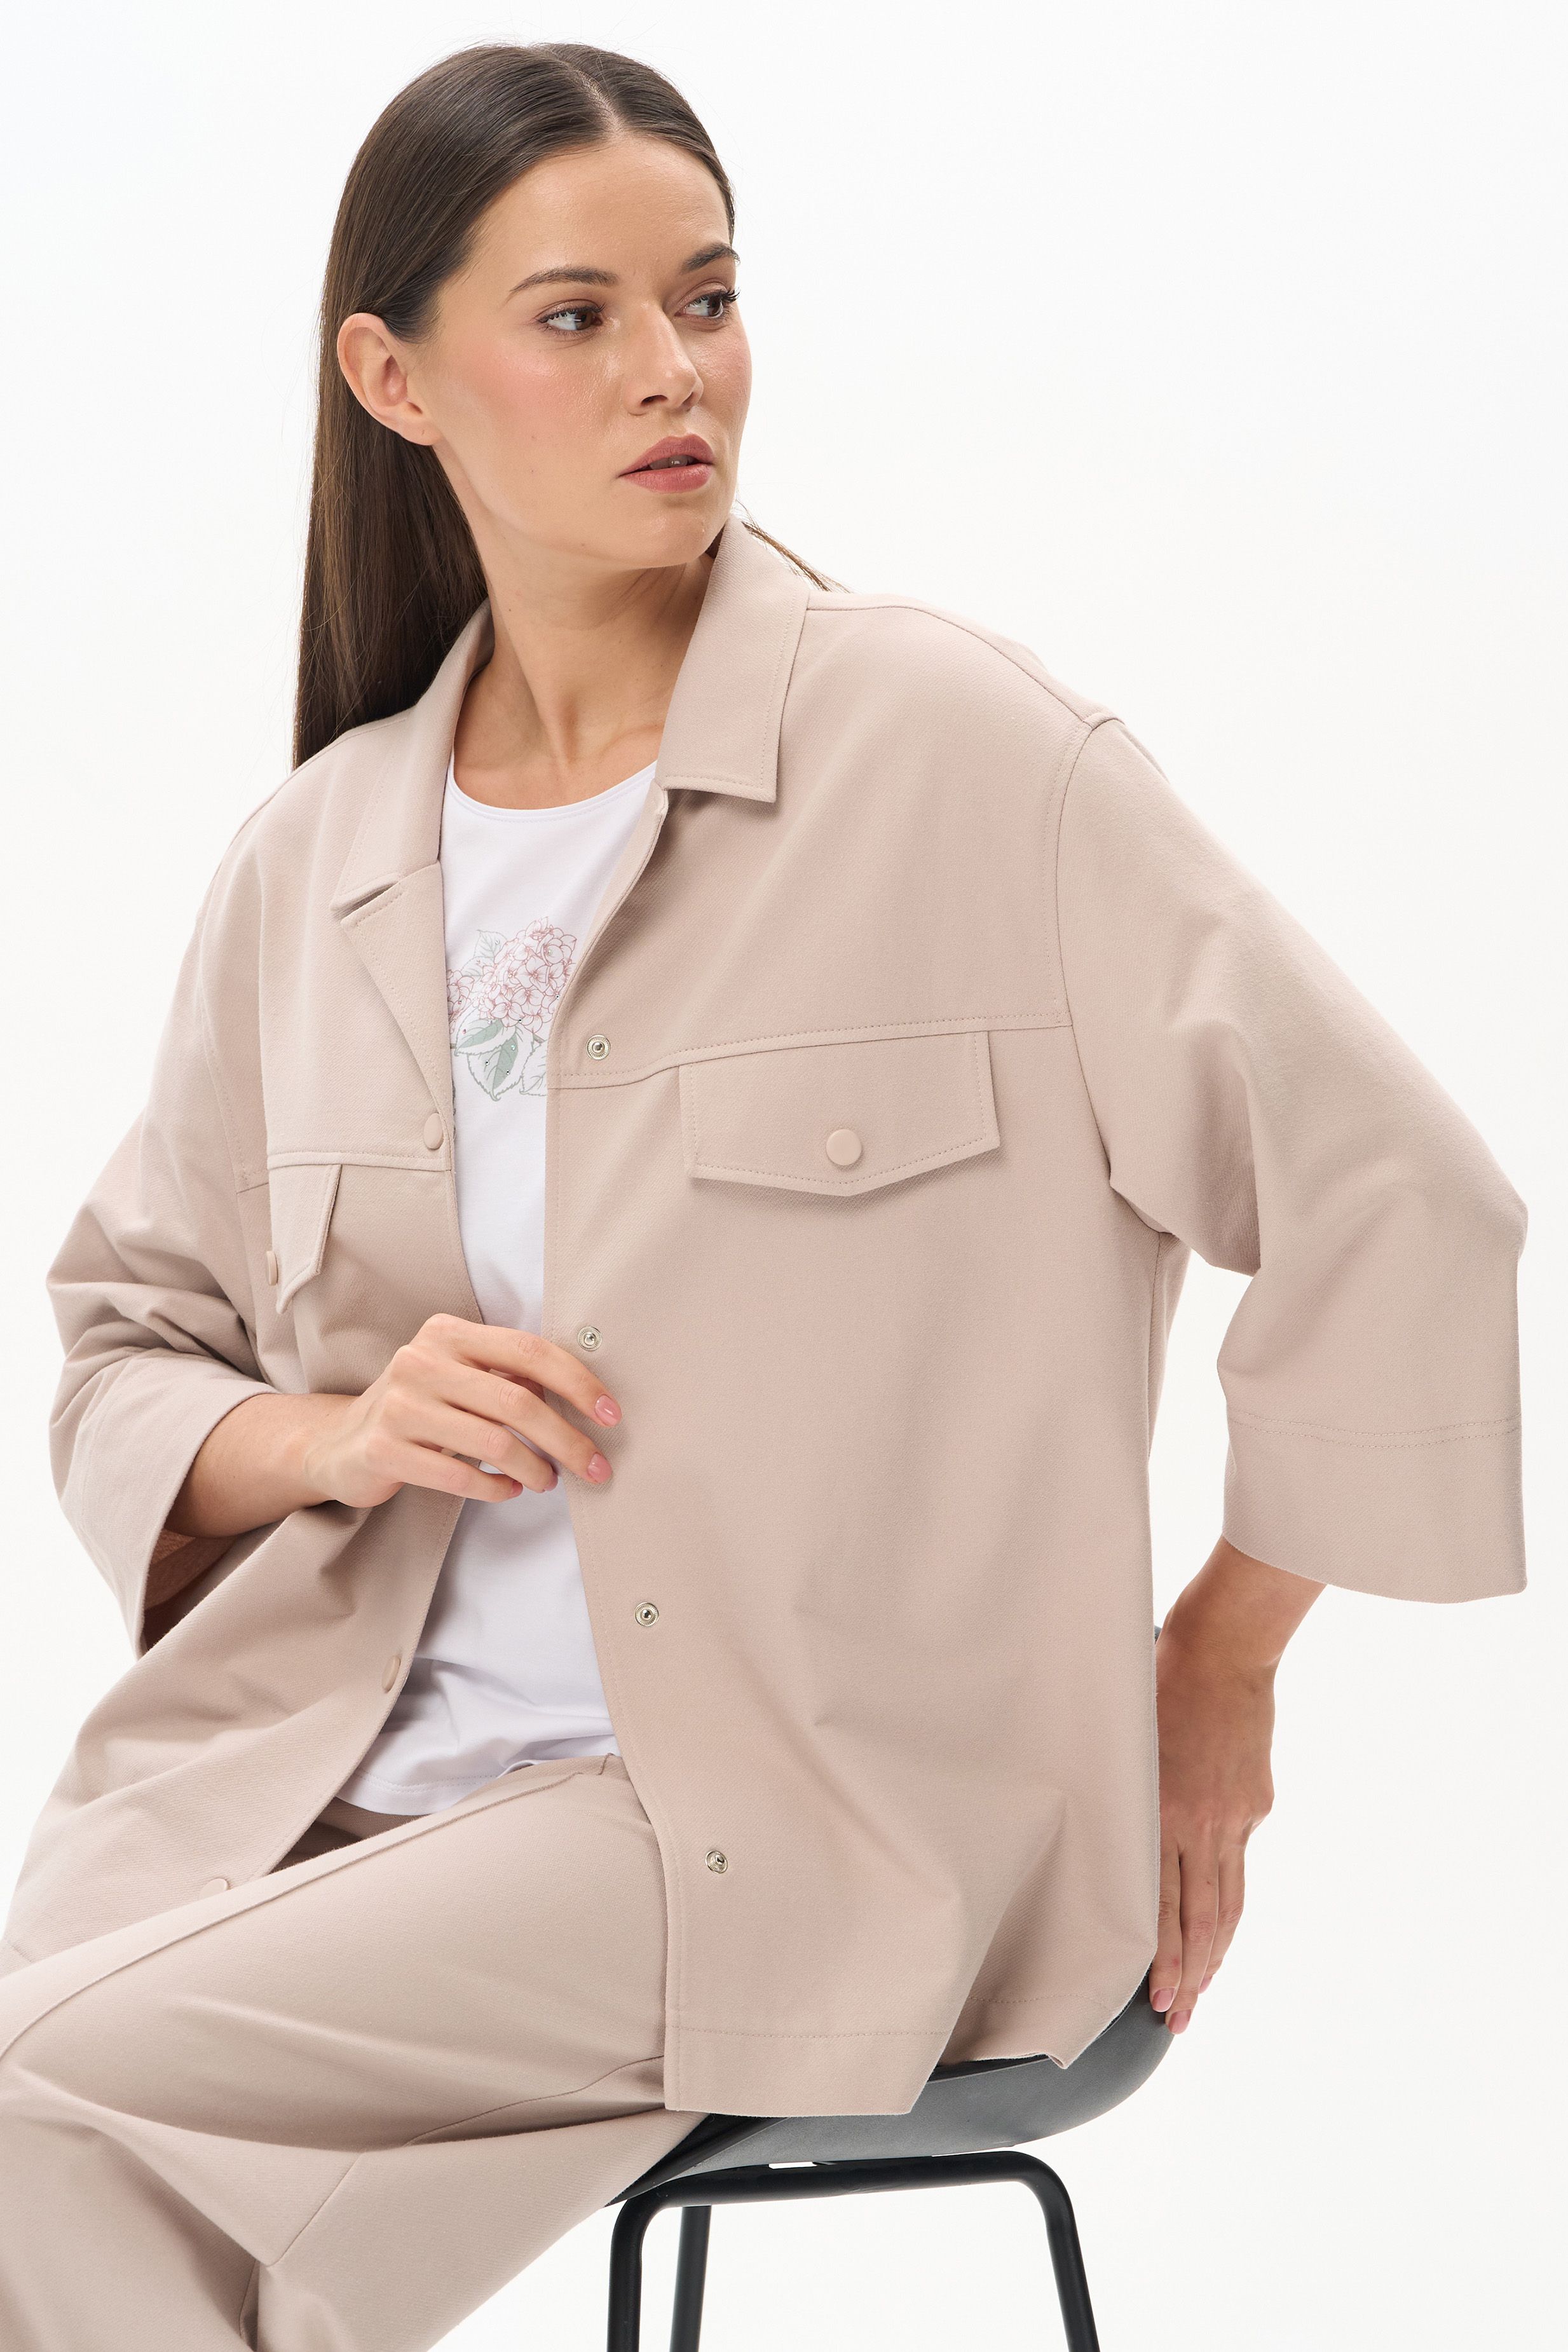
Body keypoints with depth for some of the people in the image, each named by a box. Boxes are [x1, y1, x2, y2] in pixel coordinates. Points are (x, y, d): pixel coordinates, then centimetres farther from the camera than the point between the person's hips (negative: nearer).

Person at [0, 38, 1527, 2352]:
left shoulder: (953, 745, -4)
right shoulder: (312, 863, 11)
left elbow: (1396, 1198, -3)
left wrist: (1214, 1669, 5)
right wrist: (335, 1435, -6)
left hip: (806, 1802, -4)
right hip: (320, 1756, 5)